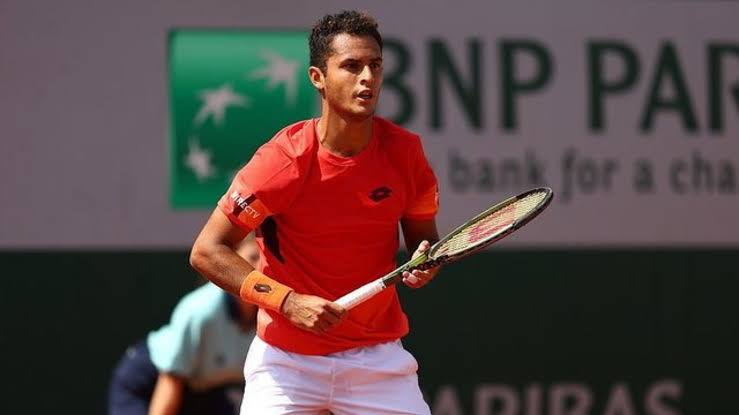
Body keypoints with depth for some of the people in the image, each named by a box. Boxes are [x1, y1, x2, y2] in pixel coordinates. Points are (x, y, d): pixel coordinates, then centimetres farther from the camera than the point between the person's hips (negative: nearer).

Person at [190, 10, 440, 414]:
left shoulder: (404, 151, -6)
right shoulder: (282, 161, -17)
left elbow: (423, 236, 11)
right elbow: (206, 251, -15)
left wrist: (425, 262, -14)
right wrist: (289, 302, -25)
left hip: (378, 357, 3)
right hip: (287, 358, -3)